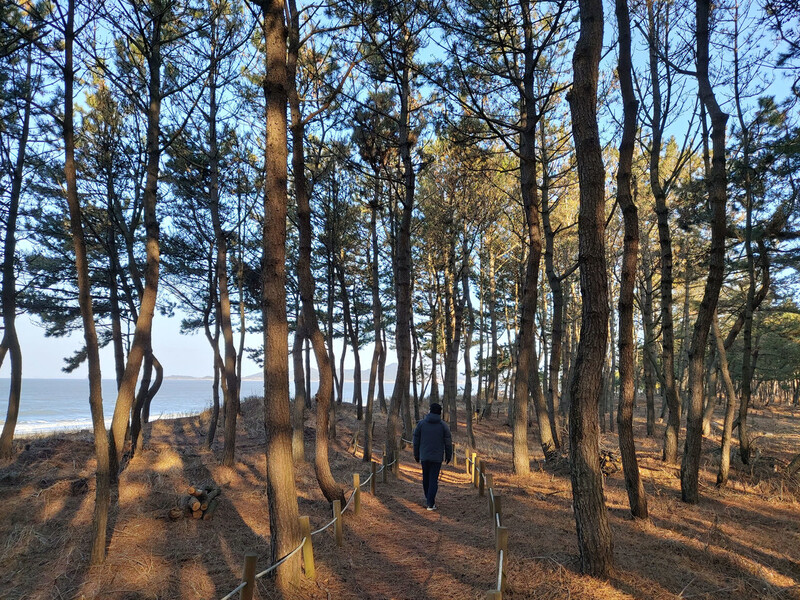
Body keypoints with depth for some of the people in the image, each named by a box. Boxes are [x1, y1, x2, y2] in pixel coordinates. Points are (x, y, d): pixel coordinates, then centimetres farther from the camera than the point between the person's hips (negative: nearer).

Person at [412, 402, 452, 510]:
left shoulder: (421, 423, -1)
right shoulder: (443, 425, -5)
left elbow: (416, 441, 4)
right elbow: (448, 443, -2)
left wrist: (416, 455, 15)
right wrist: (448, 456, 11)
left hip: (424, 457, 2)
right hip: (437, 457, -2)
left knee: (426, 478, 18)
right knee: (434, 480, 1)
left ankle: (428, 499, 32)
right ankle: (430, 503, -4)